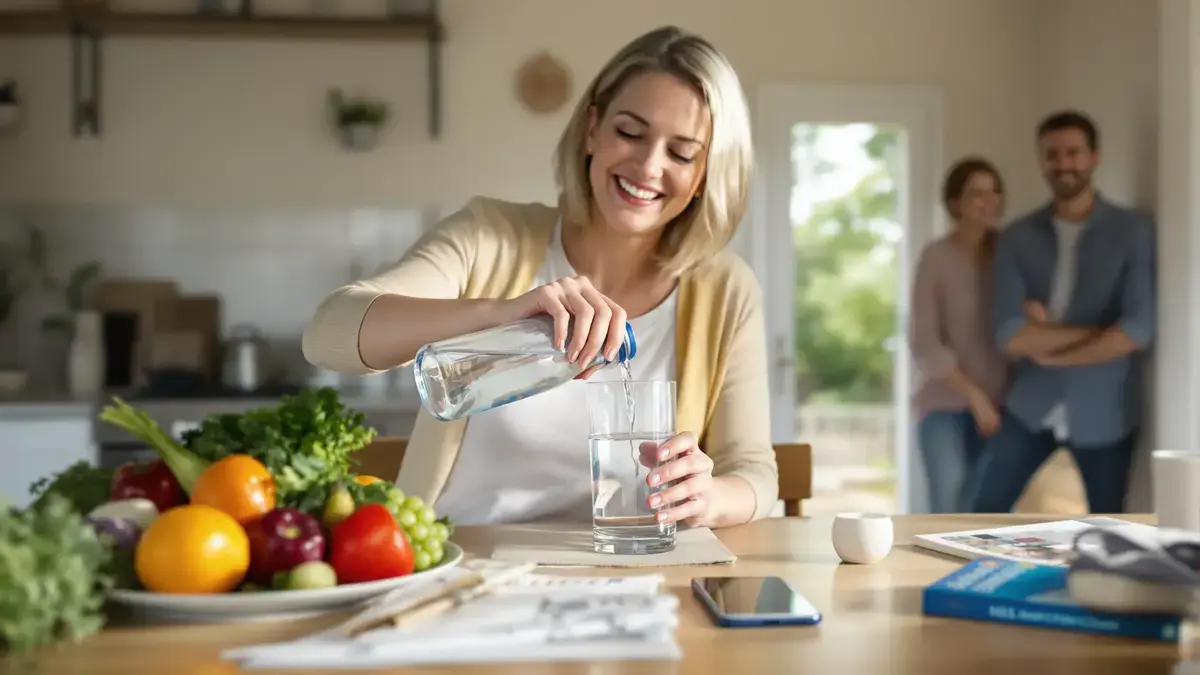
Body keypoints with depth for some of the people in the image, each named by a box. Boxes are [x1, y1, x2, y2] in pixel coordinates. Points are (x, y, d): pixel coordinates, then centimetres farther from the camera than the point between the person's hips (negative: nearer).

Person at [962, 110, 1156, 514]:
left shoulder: (1132, 231, -4)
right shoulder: (1017, 239, 1)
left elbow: (1138, 329, -15)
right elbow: (1011, 337, -10)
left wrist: (1049, 349, -10)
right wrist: (1096, 330, -14)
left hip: (1104, 413, -2)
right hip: (1030, 408, 2)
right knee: (982, 512, 1)